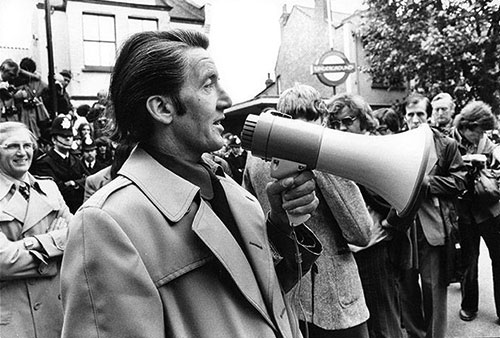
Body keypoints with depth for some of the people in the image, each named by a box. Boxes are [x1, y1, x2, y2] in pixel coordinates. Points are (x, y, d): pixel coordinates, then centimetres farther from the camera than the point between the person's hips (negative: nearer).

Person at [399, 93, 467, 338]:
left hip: (434, 225, -2)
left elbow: (459, 182, -1)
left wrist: (427, 181, -12)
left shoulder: (446, 145, 2)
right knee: (407, 284, 12)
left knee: (433, 286, 5)